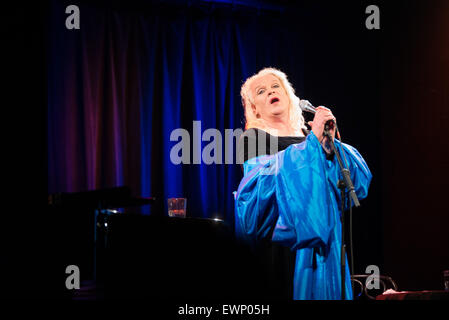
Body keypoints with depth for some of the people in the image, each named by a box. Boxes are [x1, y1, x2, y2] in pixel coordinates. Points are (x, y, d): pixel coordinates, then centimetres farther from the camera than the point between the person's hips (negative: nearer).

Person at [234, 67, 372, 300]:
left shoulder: (309, 136, 17)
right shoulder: (252, 138, 6)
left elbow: (359, 177, 6)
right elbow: (264, 176, -15)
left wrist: (329, 143, -12)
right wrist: (313, 141, -16)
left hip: (321, 237, 4)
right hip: (280, 234, -4)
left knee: (321, 289, -2)